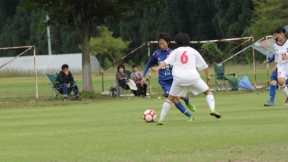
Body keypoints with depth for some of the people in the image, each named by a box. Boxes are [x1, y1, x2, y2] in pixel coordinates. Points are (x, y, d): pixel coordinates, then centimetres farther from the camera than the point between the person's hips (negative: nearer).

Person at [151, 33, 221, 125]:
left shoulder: (176, 51, 15)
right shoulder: (193, 51, 17)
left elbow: (167, 61, -3)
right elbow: (203, 65, 22)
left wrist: (158, 68, -15)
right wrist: (207, 75, 37)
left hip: (179, 78, 0)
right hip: (193, 76, 0)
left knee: (170, 98, 14)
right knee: (208, 92, 15)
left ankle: (161, 119, 7)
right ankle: (212, 109, -9)